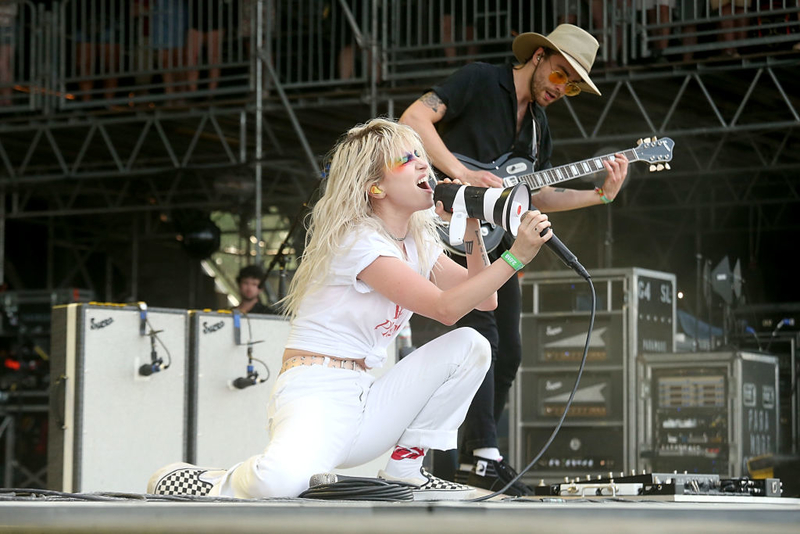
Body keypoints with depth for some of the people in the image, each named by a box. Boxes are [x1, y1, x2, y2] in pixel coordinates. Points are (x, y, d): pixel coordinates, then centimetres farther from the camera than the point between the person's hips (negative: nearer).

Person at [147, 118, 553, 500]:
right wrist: (516, 257, -21)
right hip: (314, 393, -9)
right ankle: (201, 484, -4)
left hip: (365, 399, 9)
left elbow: (484, 299, 14)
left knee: (469, 345, -4)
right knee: (281, 480, -39)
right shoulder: (357, 240, -13)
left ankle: (405, 469, 4)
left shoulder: (418, 243, 14)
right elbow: (444, 308, -19)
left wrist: (473, 234, 2)